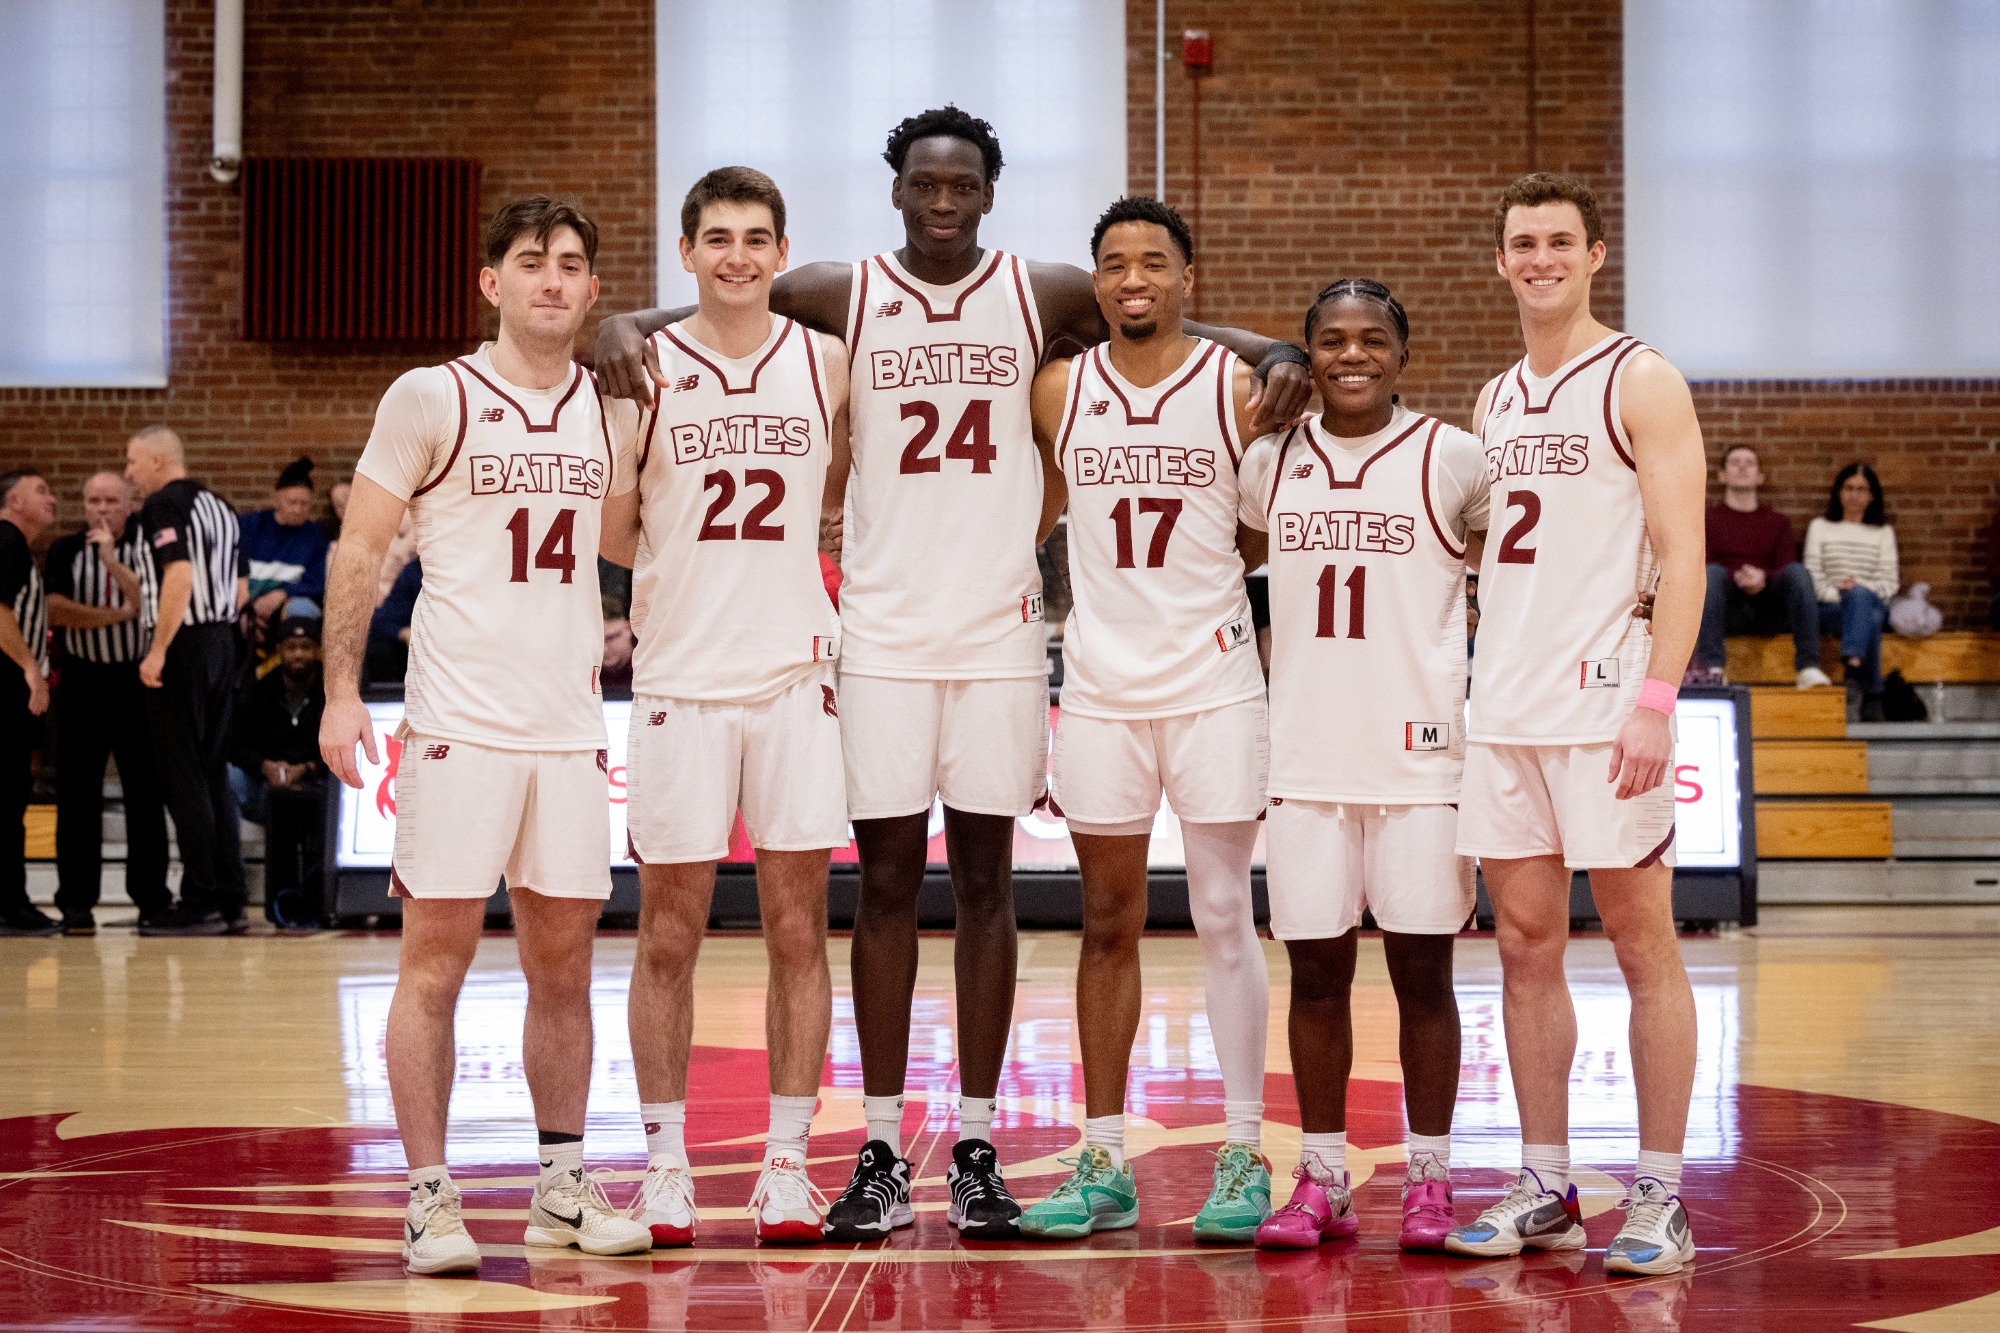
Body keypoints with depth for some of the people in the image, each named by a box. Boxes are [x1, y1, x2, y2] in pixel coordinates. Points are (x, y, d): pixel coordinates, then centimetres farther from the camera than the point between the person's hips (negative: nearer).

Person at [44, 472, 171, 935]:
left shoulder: (144, 546, 1)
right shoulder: (66, 550, 5)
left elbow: (150, 601, -13)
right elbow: (56, 609, -7)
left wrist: (111, 560, -18)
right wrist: (116, 614, -13)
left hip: (136, 679, -1)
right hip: (83, 681, 1)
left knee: (146, 792, 1)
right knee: (77, 794, 0)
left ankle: (152, 896, 8)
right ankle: (76, 900, 3)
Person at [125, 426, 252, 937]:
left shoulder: (163, 505, -10)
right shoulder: (219, 507, 16)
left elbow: (179, 576, -23)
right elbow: (241, 589, 17)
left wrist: (157, 651, -22)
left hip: (183, 646, -8)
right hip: (223, 642, 8)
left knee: (182, 775, -5)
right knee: (214, 774, 11)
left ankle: (200, 904, -6)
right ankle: (230, 901, 10)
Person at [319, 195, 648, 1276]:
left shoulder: (609, 405, 10)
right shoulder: (431, 400, -4)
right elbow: (362, 549, -3)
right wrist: (342, 691, -9)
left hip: (570, 723, 5)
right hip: (459, 722, -5)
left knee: (563, 959, 9)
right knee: (436, 954, -3)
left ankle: (561, 1186, 17)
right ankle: (429, 1197, 2)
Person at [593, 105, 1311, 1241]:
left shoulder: (1045, 297, 3)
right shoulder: (839, 297, 1)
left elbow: (1180, 334, 9)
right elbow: (699, 318, 4)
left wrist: (1278, 355, -11)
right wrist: (624, 328, -19)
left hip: (1002, 627, 1)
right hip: (883, 628, 0)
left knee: (986, 879, 5)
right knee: (887, 881, 2)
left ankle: (978, 1149, 11)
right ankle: (883, 1155, 8)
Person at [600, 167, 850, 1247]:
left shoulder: (827, 361, 4)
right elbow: (608, 532, 4)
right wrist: (698, 563, -9)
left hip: (797, 678, 1)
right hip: (680, 681, -1)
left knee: (797, 928, 4)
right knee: (669, 934, 4)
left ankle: (786, 1162, 12)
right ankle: (665, 1164, 13)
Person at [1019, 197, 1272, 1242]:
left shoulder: (1240, 389, -2)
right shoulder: (1059, 391, 4)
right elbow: (1021, 524, 14)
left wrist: (1201, 566, -7)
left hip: (1213, 680, -2)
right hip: (1100, 685, 2)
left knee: (1224, 918, 0)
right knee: (1108, 924, 7)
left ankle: (1243, 1157, 7)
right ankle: (1104, 1164, 13)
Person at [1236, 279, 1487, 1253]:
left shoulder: (1454, 461, -2)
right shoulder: (1269, 463, 7)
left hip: (1421, 755, -3)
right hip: (1305, 759, 3)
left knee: (1421, 973, 2)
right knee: (1314, 972, 5)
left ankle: (1428, 1181, 12)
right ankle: (1320, 1181, 13)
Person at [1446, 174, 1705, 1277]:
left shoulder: (1641, 382, -4)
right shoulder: (1494, 401, 16)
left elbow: (1681, 556, -10)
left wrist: (1655, 700, -19)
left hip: (1607, 704, -6)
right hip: (1505, 709, 7)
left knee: (1641, 945, -2)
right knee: (1525, 947, 7)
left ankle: (1658, 1197, 3)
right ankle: (1545, 1189, 14)